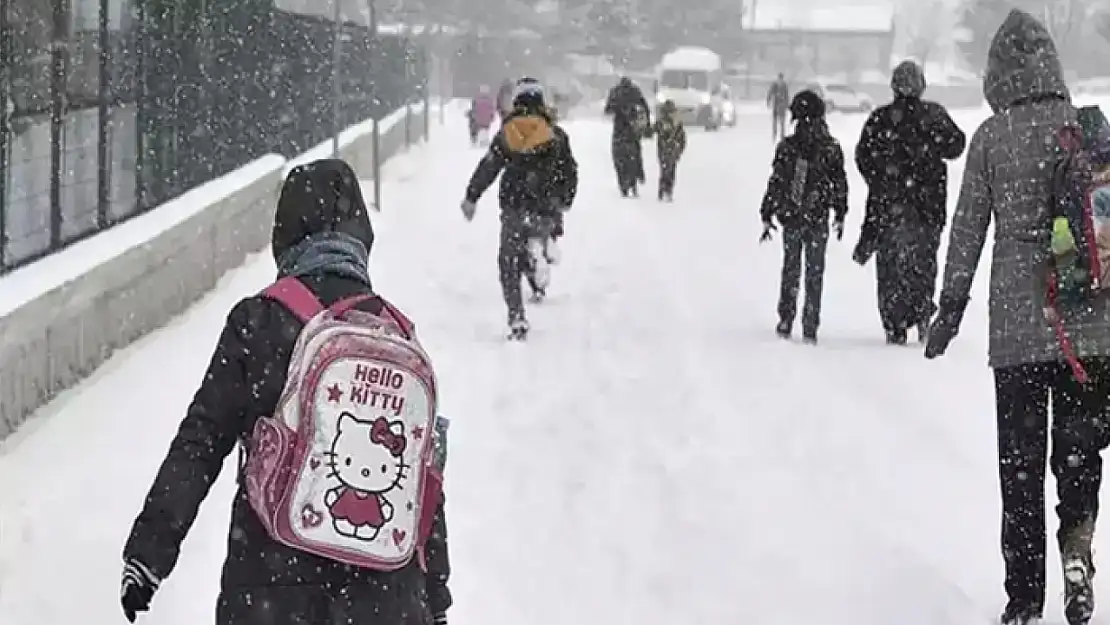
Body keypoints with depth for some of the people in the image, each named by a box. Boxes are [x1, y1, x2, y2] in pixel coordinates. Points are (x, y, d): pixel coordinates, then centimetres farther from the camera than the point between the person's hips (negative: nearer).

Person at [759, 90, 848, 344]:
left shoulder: (786, 148, -7)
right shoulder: (831, 148, -6)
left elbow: (775, 183, -4)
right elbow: (840, 184, 0)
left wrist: (766, 216, 3)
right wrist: (840, 215, 11)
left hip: (790, 218, 1)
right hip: (818, 220, -1)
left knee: (790, 271, 15)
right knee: (814, 273, 8)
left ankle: (785, 323, 14)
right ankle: (810, 328, 5)